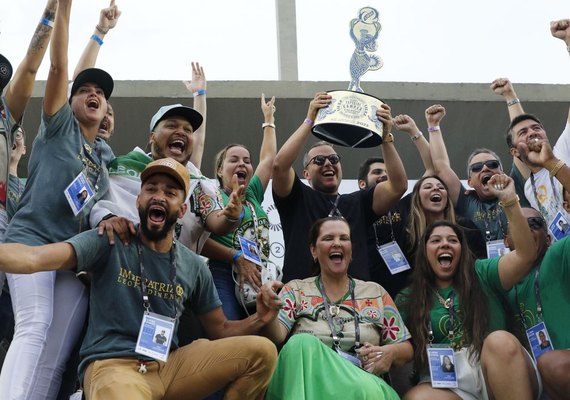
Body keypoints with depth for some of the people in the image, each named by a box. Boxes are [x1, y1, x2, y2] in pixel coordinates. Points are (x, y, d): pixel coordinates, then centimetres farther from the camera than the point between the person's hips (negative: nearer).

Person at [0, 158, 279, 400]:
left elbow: (221, 330, 18)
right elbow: (33, 259, -14)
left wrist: (259, 319, -4)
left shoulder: (194, 267, 11)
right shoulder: (110, 242, -1)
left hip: (169, 366, 5)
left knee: (261, 351, -10)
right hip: (113, 365, -5)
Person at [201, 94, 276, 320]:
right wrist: (238, 257, -12)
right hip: (224, 278, -5)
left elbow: (268, 158, 31)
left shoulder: (252, 196, 22)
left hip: (259, 281, 6)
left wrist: (269, 119, 40)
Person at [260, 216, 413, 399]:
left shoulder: (376, 293, 17)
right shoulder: (296, 290, 14)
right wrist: (268, 310, -26)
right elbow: (276, 336, -4)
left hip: (362, 382, -1)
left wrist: (391, 353, -6)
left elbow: (407, 349, 18)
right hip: (306, 382, 2)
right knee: (302, 343, -33)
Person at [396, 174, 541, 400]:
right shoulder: (408, 299, 17)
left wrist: (509, 201, -7)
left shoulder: (482, 274, 13)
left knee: (500, 341, -34)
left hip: (501, 376, 1)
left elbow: (526, 254, -1)